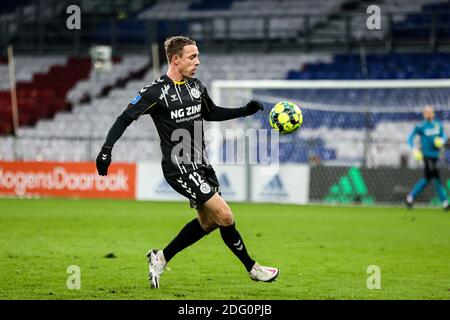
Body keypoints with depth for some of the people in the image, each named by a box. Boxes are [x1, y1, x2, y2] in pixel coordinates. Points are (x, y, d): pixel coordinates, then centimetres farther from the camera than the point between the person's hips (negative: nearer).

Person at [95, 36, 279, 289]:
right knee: (225, 216, -12)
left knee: (208, 222, 12)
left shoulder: (196, 86, 8)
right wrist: (106, 149, -22)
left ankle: (161, 259, 25)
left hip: (201, 163, 8)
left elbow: (211, 113, 24)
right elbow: (125, 119, -11)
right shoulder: (156, 92, -14)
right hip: (179, 166, -8)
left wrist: (245, 111, 13)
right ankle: (252, 268, 5)